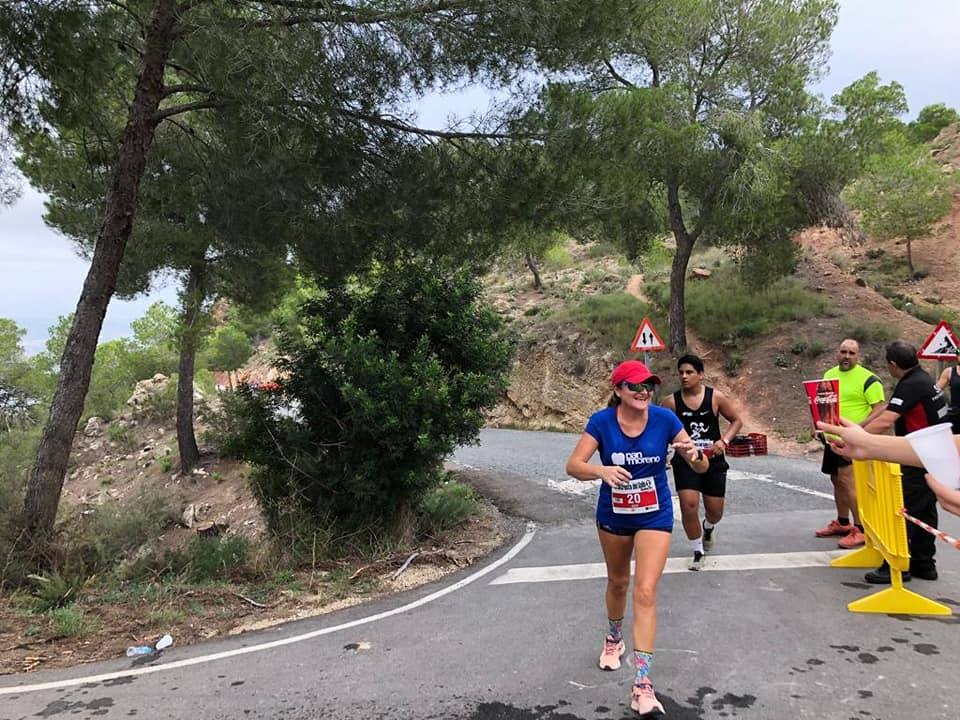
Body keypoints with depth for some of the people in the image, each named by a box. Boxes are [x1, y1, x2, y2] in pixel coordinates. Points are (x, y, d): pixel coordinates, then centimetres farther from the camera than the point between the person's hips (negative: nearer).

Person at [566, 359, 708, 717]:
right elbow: (573, 465, -21)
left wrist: (694, 454, -36)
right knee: (618, 581, 22)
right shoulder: (601, 422, -16)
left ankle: (642, 686, -6)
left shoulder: (665, 419, -16)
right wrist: (602, 470, -42)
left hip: (654, 517, -1)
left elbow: (703, 467, -12)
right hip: (612, 516, 2)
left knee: (645, 593, -12)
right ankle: (614, 640, 52)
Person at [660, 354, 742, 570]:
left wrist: (724, 441, -13)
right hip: (685, 461, -1)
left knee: (715, 511, 9)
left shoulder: (716, 397, -7)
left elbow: (737, 420, 3)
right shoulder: (672, 402, -7)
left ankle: (708, 528, 49)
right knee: (689, 506, -13)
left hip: (713, 460, 1)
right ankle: (697, 552, 11)